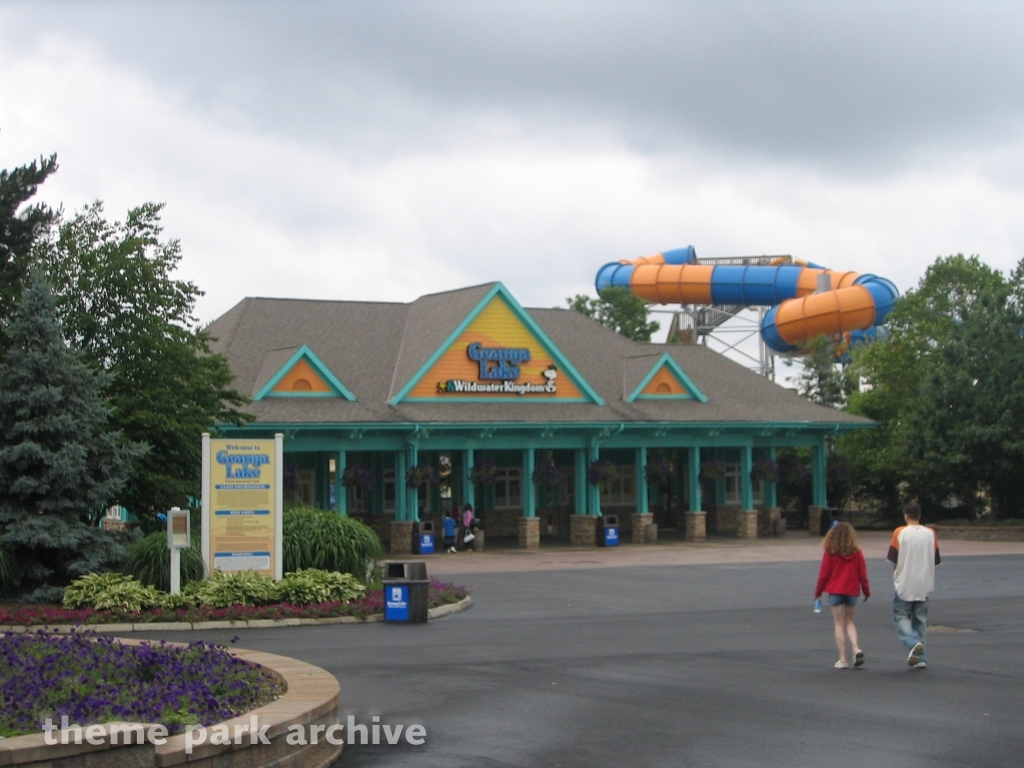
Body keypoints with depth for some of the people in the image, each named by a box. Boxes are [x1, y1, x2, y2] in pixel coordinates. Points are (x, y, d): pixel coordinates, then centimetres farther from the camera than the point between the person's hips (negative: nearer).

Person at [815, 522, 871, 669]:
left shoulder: (830, 553, -7)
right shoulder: (856, 553, -1)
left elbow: (824, 574, -5)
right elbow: (862, 574, 2)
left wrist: (818, 591, 8)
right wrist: (866, 590, 16)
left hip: (835, 591, -2)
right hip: (852, 591, 2)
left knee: (839, 624, 3)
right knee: (849, 621, 18)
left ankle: (843, 659, -1)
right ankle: (856, 648, -6)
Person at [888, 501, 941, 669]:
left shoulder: (900, 533, -8)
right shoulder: (930, 534, 0)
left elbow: (893, 560, -6)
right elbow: (936, 561, 6)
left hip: (904, 584, -3)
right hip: (924, 585, 3)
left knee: (901, 616, 6)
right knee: (920, 619, 12)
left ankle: (914, 643, -19)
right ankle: (921, 657, 10)